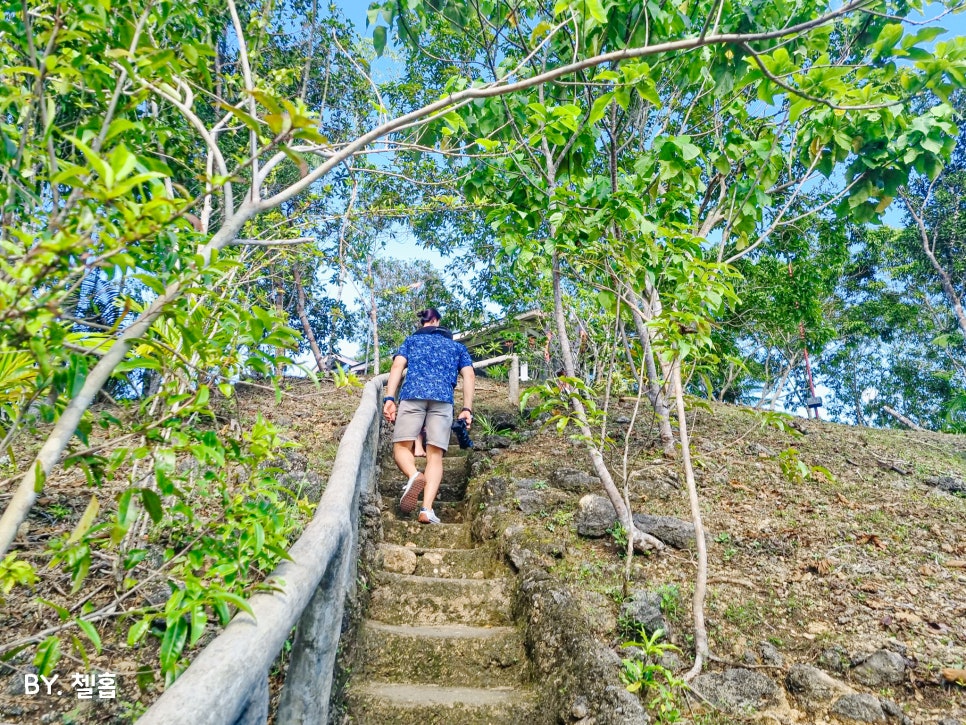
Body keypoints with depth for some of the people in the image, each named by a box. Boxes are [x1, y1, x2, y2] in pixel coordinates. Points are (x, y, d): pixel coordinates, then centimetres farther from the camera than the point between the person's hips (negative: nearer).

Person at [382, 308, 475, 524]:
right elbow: (469, 376, 15)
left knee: (402, 447, 2)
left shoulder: (411, 340, 26)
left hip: (412, 395, -1)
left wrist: (389, 398, 1)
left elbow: (397, 366, 9)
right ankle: (427, 509, -19)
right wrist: (467, 409, 10)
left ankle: (414, 476, -32)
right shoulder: (457, 346, 29)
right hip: (443, 398, 1)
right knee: (435, 454, -2)